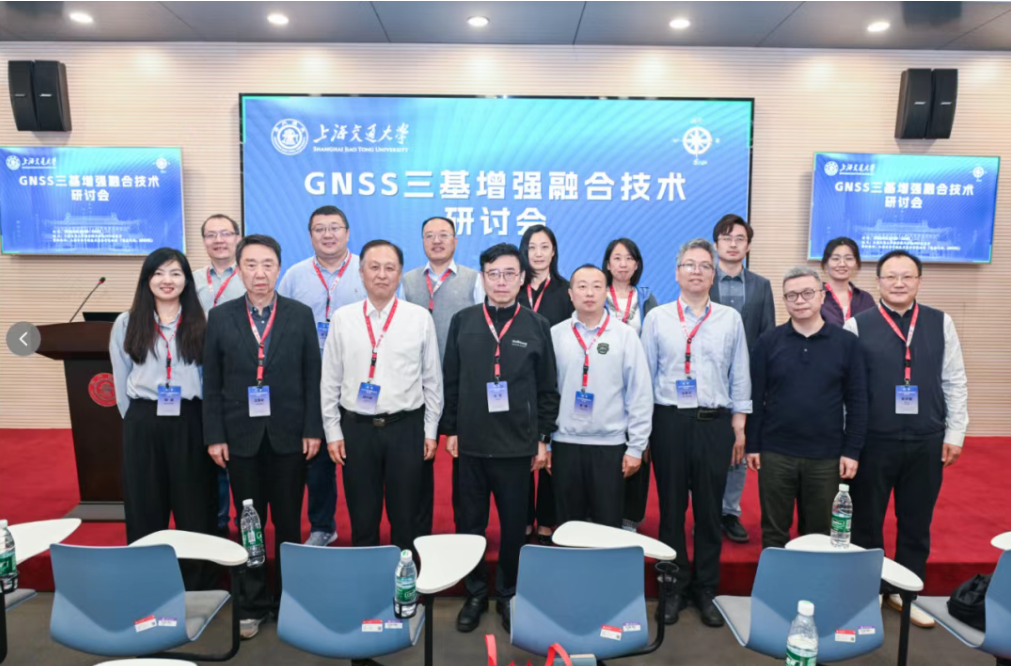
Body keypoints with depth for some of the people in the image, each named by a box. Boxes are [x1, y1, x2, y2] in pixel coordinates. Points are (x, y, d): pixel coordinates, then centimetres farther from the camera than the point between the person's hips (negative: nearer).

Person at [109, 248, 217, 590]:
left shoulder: (200, 324, 3)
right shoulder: (127, 323, 6)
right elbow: (121, 380, 10)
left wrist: (208, 423, 0)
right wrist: (137, 420, 6)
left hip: (189, 424, -1)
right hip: (143, 425, 1)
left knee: (194, 509, 5)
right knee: (145, 510, 8)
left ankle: (198, 589, 18)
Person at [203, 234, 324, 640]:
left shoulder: (301, 315, 0)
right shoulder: (220, 317, 2)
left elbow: (312, 377, -1)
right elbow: (212, 382, 2)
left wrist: (312, 430, -6)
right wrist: (214, 435, -3)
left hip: (288, 436, -1)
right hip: (241, 436, 1)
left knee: (288, 522, 11)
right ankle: (252, 605, 25)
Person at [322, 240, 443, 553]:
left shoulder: (420, 318, -1)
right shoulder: (343, 318, 2)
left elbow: (432, 379, 3)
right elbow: (330, 380, 4)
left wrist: (430, 430, 2)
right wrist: (333, 431, 1)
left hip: (405, 428, -1)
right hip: (356, 428, 1)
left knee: (405, 517, 11)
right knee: (362, 518, 12)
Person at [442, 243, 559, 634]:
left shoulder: (537, 326, 0)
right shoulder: (462, 321, 3)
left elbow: (548, 389, 3)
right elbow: (450, 380, 6)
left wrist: (543, 438, 1)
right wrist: (450, 429, 3)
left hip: (517, 444, -1)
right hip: (470, 441, 1)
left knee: (514, 524, 10)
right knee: (469, 522, 10)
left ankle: (508, 594, 30)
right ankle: (475, 592, 29)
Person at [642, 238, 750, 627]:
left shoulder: (730, 319, 5)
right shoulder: (656, 318, 2)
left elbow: (739, 377, 7)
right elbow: (646, 375, 3)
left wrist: (739, 426, 3)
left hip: (715, 423, 1)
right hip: (669, 421, -1)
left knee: (709, 510, 9)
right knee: (671, 508, 9)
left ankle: (706, 590, 25)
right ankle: (675, 587, 24)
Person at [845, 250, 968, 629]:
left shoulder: (941, 323, 4)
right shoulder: (857, 326, -5)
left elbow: (955, 382, 7)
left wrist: (955, 433, 3)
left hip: (927, 442, 3)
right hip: (873, 441, -2)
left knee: (916, 522, 15)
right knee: (866, 521, 11)